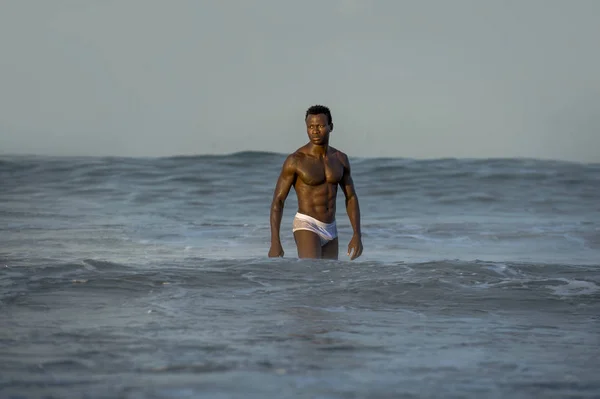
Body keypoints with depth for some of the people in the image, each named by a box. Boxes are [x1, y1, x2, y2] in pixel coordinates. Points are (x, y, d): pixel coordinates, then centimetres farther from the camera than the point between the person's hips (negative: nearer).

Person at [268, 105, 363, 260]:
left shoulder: (340, 159, 6)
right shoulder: (295, 160, -11)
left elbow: (351, 198, 13)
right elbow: (277, 201, -9)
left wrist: (357, 235, 1)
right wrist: (275, 243, -16)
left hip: (330, 230, 6)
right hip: (306, 228, -6)